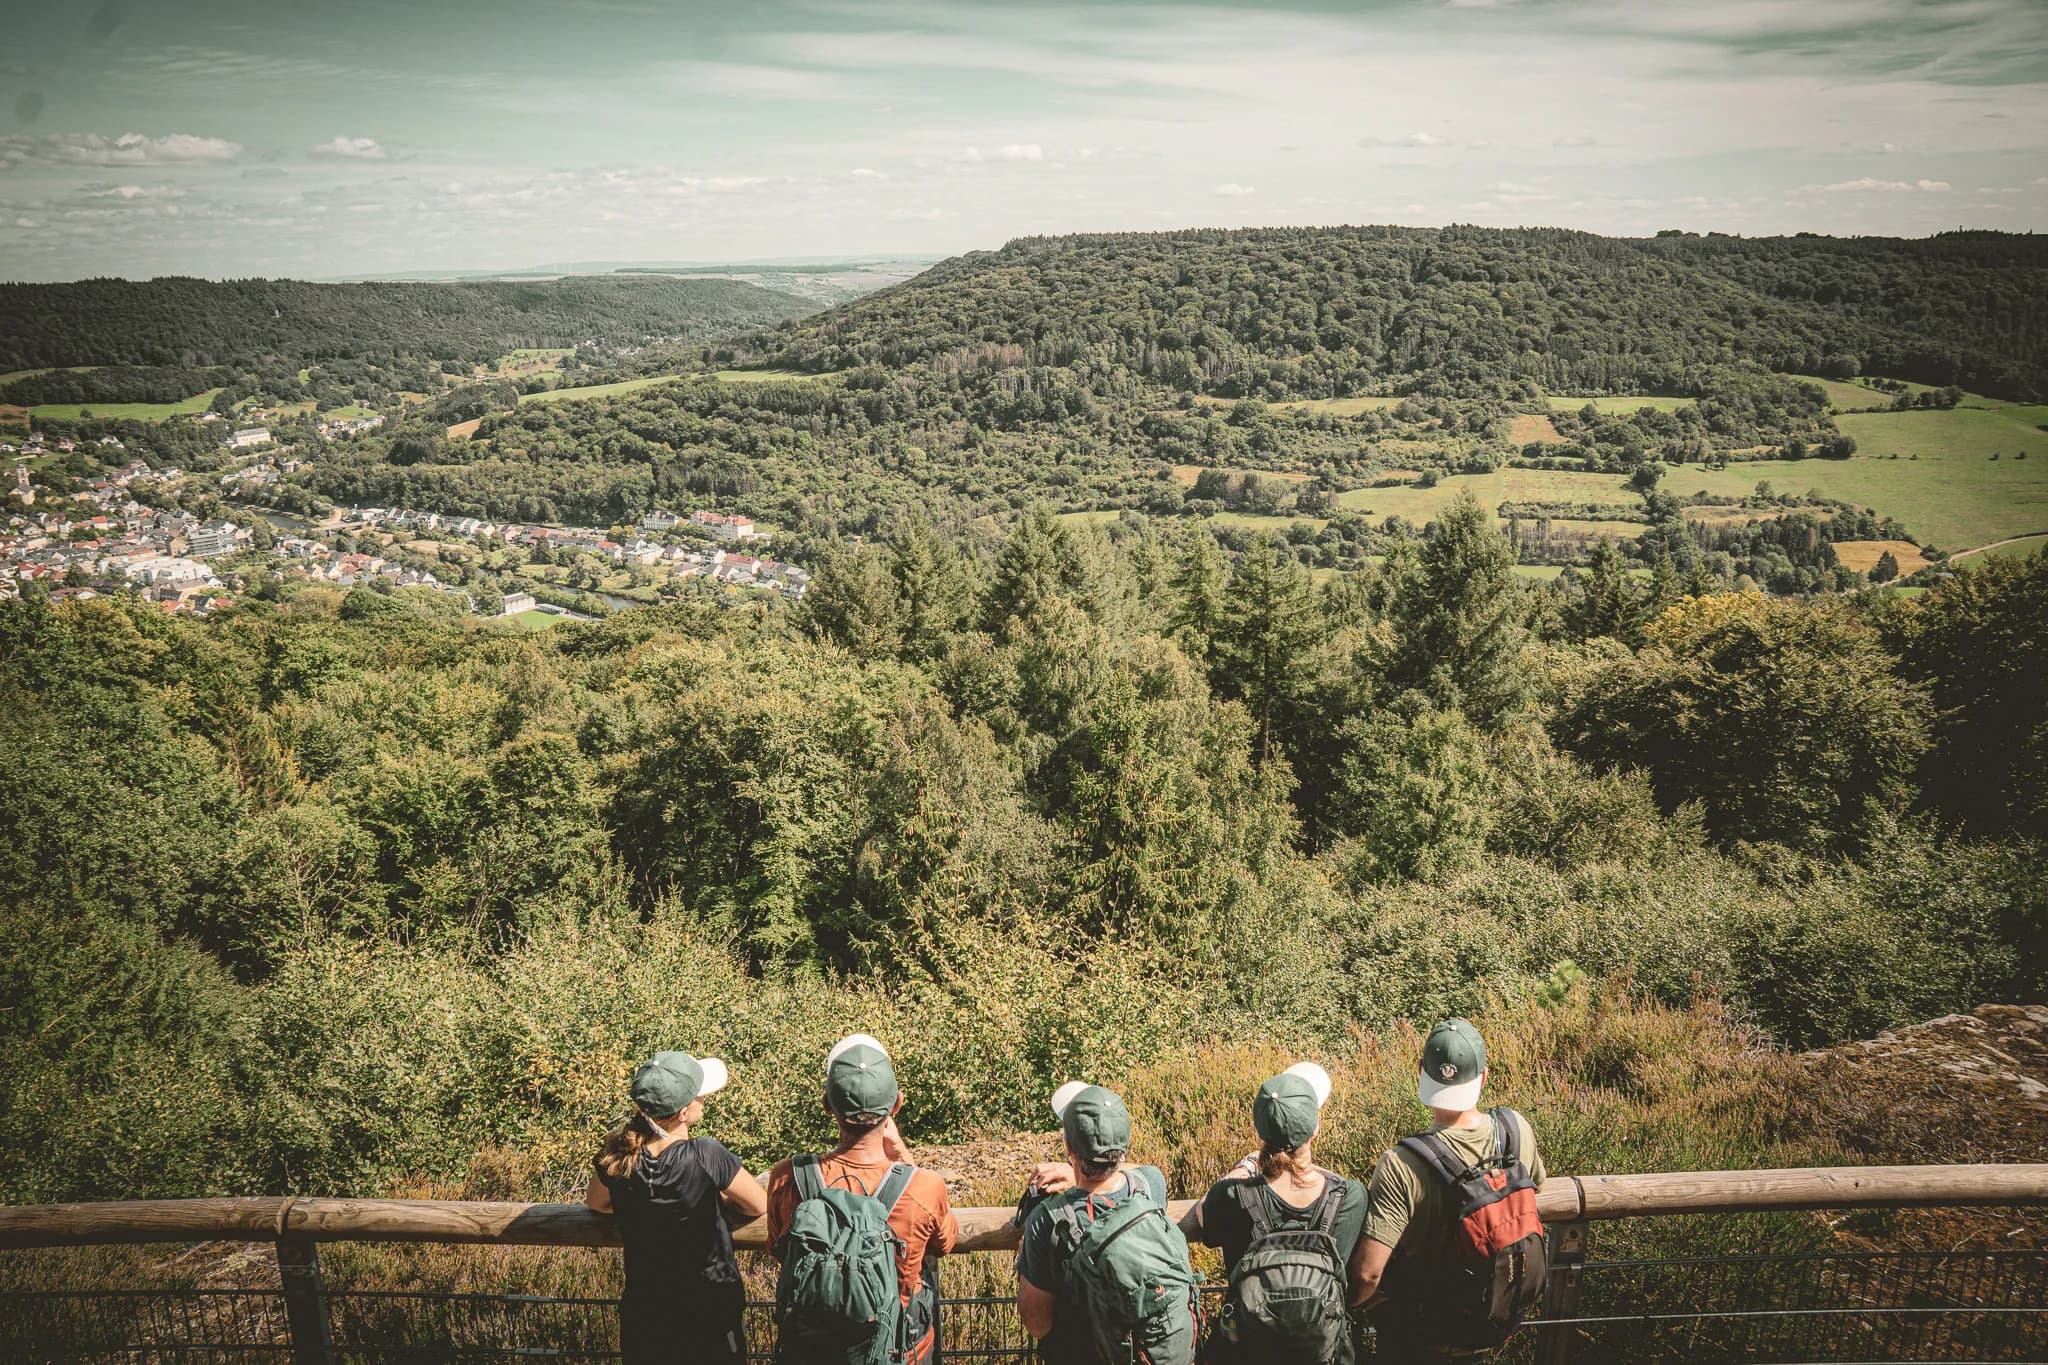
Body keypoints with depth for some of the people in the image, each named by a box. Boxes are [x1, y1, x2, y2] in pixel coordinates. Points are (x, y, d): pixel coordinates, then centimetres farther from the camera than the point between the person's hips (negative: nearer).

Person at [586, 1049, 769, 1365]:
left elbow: (595, 1202, 8)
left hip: (642, 1316, 3)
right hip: (709, 1315, -3)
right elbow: (759, 1205, -10)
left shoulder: (616, 1155, -15)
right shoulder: (705, 1156, -27)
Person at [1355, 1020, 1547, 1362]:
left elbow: (1369, 1272, -31)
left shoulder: (1401, 1166, -32)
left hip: (1431, 1337, -5)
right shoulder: (1517, 1129, -17)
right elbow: (1536, 1187, 7)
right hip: (1507, 1318, 5)